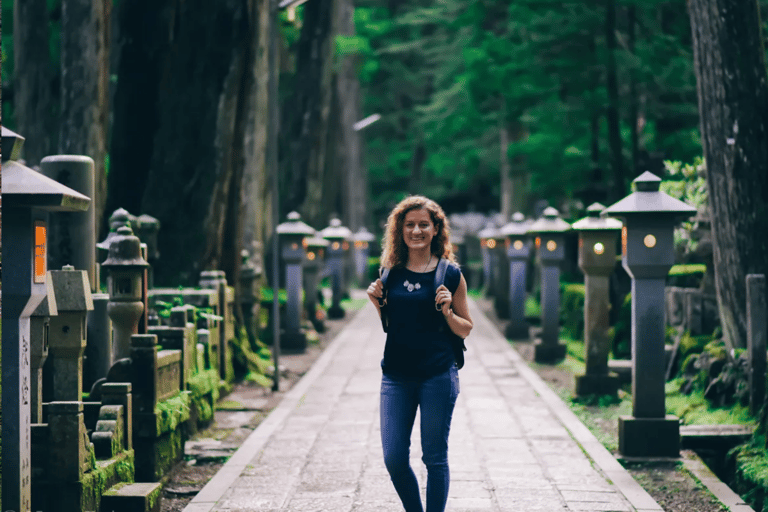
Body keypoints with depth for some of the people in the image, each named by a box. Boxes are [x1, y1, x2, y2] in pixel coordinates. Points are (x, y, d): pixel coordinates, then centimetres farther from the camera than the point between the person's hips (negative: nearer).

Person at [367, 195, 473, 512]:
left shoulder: (450, 274, -2)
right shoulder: (391, 273, 7)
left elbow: (465, 329, 5)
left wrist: (447, 312, -14)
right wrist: (377, 303, 0)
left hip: (438, 376, -3)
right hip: (396, 376, 3)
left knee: (435, 458, 4)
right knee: (394, 459, 2)